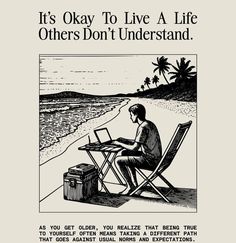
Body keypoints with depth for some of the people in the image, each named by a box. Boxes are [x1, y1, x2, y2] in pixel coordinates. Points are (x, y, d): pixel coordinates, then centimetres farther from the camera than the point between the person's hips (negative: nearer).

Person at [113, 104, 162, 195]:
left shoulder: (143, 128, -21)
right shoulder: (149, 124, 9)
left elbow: (134, 148, -20)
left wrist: (120, 143, -6)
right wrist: (125, 140, 14)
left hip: (149, 161, -10)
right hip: (155, 157, 10)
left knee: (118, 160, -6)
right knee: (125, 153, 22)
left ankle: (131, 187, 6)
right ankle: (134, 183, 23)